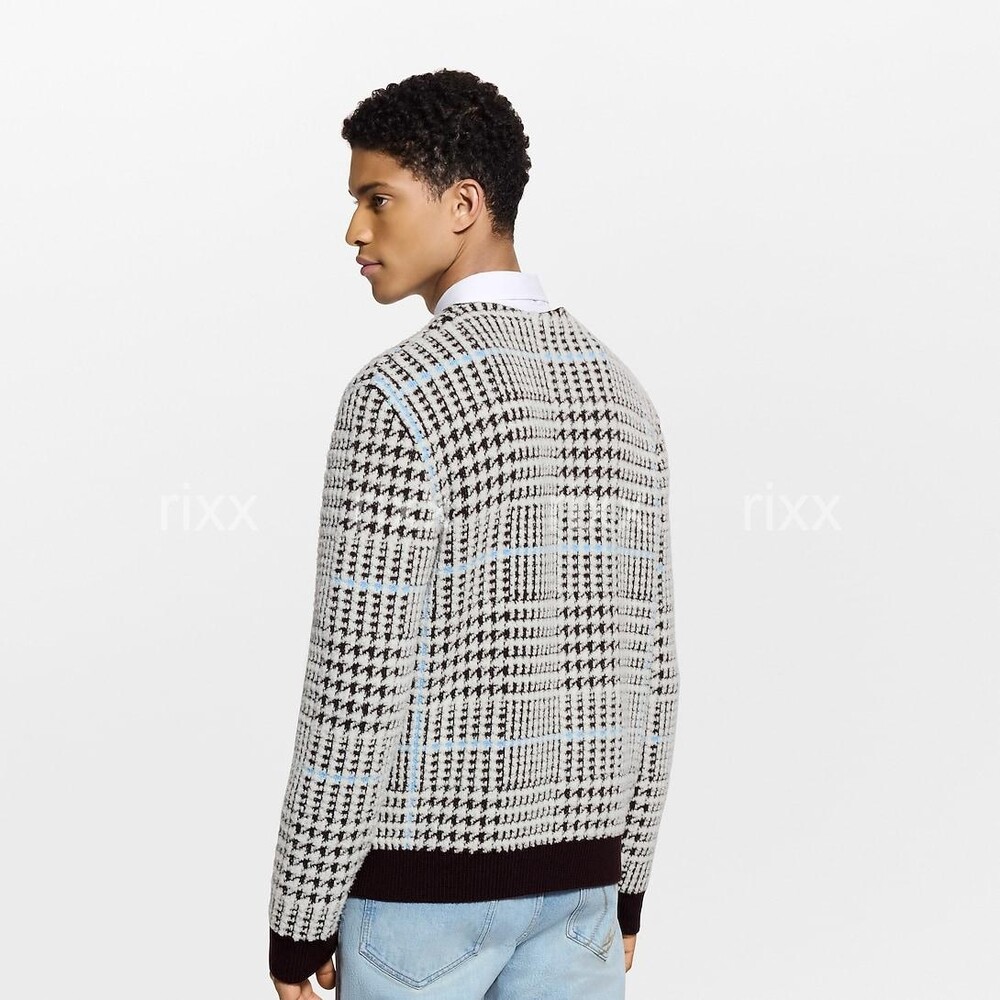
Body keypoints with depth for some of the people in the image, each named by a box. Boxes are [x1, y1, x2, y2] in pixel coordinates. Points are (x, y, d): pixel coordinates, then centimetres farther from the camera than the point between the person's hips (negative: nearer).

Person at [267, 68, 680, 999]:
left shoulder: (398, 399, -18)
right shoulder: (619, 393, 5)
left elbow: (356, 684, -19)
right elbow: (646, 664, 9)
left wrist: (299, 918, -9)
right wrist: (625, 885, 17)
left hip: (421, 879, -6)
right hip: (574, 872, 6)